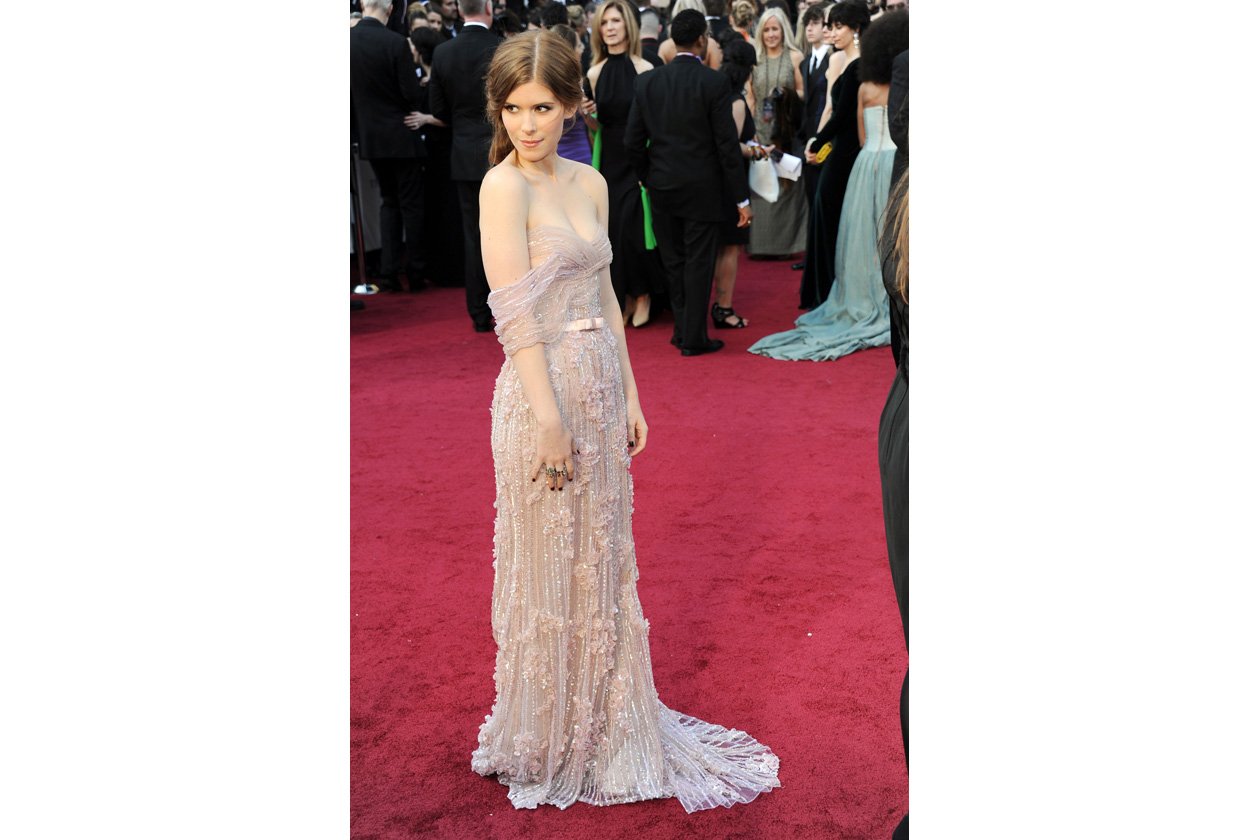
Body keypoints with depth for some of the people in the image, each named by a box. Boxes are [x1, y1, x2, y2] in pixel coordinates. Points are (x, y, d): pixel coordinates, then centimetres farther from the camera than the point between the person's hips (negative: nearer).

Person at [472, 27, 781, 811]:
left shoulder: (590, 183, 9)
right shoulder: (504, 186, -12)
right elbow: (515, 312, -17)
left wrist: (629, 395, 11)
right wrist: (549, 418, -20)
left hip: (601, 384, 7)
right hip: (544, 390, -7)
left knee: (603, 557, 17)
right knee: (549, 568, 7)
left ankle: (606, 720, 35)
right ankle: (548, 739, 26)